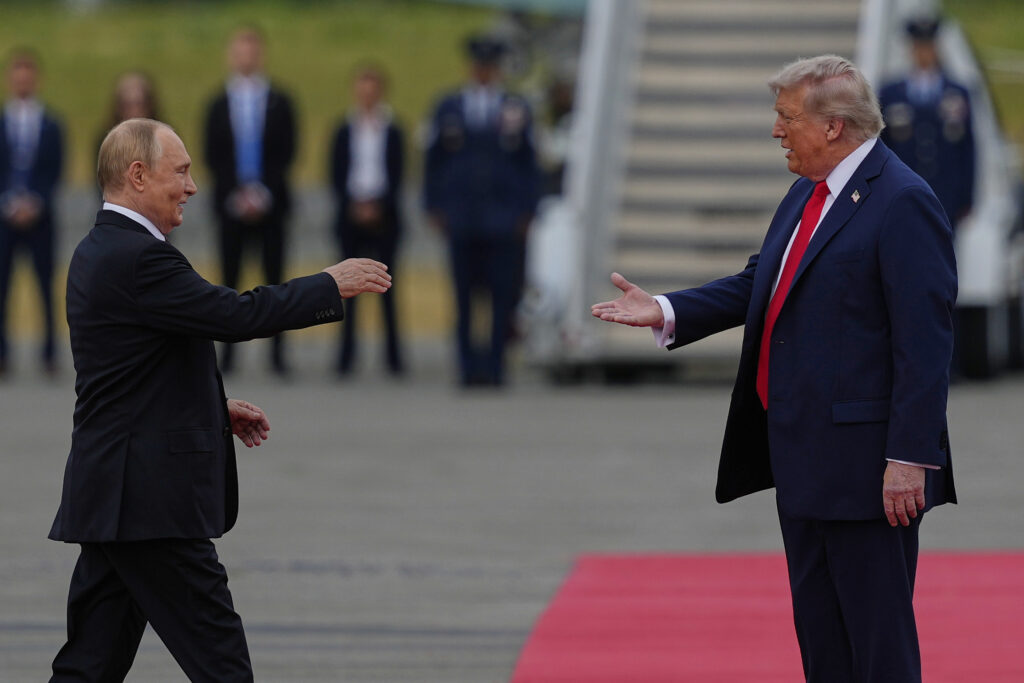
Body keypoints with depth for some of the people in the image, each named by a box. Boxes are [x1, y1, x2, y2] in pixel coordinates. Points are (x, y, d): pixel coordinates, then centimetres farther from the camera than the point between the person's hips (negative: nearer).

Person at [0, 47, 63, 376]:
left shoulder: (51, 125, 5)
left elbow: (54, 171, 3)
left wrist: (36, 203, -10)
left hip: (40, 214, 0)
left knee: (46, 286, 0)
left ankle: (50, 353, 4)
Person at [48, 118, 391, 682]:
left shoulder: (100, 252, 15)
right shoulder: (137, 257, -18)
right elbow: (238, 316, -20)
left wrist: (217, 408, 19)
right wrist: (332, 285, -8)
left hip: (110, 498, 10)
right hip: (150, 500, -10)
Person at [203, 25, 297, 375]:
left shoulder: (279, 102, 7)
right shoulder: (219, 104, 8)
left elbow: (285, 153, 2)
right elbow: (212, 156, 4)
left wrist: (263, 192, -10)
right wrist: (236, 195, -8)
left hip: (269, 201, 0)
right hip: (230, 201, 0)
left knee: (274, 277, -3)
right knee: (230, 278, -1)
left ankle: (277, 352, -1)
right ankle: (228, 351, 1)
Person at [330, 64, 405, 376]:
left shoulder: (392, 132, 5)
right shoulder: (345, 131, 8)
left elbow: (396, 175, 2)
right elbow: (337, 175, 5)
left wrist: (378, 206, -9)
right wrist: (353, 206, -7)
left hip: (383, 215, -1)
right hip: (351, 215, 1)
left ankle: (393, 355, -1)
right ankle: (346, 353, 0)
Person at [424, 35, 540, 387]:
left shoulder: (517, 109, 7)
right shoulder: (448, 108, 10)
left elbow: (529, 163, 7)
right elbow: (434, 160, 11)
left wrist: (526, 213, 1)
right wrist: (435, 208, 4)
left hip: (505, 222, -1)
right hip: (461, 220, 1)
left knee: (502, 297, -4)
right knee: (464, 297, 2)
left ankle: (494, 366, 1)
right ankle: (468, 366, 7)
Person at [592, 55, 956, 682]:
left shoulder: (905, 204, -16)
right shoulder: (809, 193, 14)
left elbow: (925, 343, -19)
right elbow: (760, 284, 21)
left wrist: (909, 459, -22)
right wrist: (665, 312, 7)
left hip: (865, 462, -10)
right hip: (803, 460, 10)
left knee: (878, 629, -5)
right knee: (818, 629, 15)